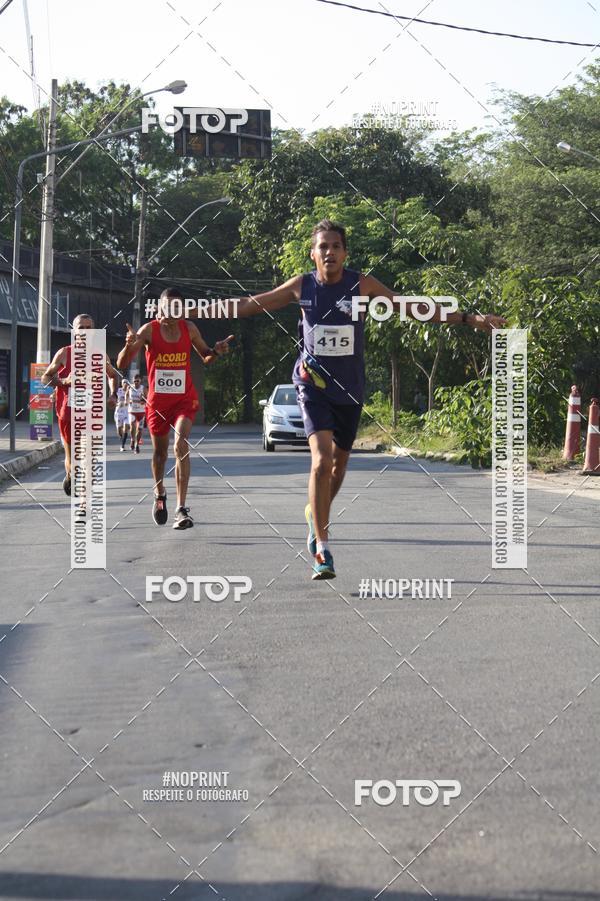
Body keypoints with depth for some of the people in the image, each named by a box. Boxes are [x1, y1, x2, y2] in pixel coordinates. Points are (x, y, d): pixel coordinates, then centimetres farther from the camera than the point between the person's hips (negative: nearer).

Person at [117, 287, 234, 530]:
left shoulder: (188, 328, -2)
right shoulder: (149, 330, -9)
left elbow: (206, 357, 13)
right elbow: (122, 364, -12)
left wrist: (216, 351, -10)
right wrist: (129, 345, -33)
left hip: (184, 398, 0)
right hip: (157, 399, 0)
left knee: (181, 446, -19)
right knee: (159, 451, 15)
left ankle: (181, 508, -23)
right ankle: (159, 494, 43)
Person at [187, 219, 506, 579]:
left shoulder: (362, 285, -6)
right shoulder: (301, 286, -4)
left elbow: (411, 307, -5)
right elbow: (250, 304, 6)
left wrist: (470, 318, -11)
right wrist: (195, 312, 6)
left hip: (350, 390, 2)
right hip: (314, 385, -2)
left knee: (339, 462, 14)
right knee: (322, 459, -19)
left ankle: (317, 513, 45)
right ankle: (321, 549, -16)